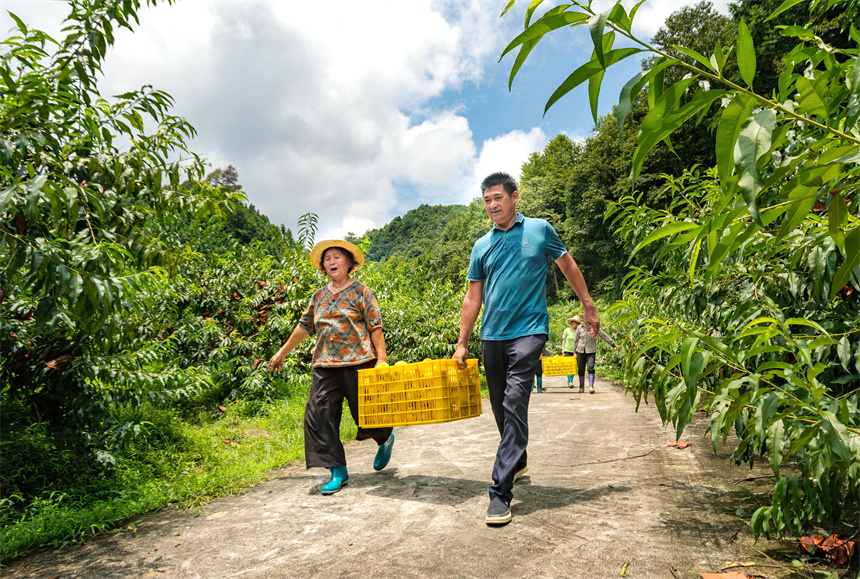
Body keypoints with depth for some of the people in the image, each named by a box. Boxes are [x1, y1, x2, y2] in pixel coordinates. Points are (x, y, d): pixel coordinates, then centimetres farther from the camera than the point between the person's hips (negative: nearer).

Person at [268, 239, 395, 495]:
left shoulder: (361, 292, 0)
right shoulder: (319, 296, 14)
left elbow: (376, 328, -3)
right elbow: (304, 326, 22)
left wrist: (381, 359, -11)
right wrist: (282, 353, 25)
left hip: (359, 362, -5)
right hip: (325, 365, 5)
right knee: (319, 414, -4)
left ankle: (386, 439, 37)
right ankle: (338, 471, 7)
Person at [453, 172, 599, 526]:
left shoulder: (539, 230, 4)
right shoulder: (482, 246, 10)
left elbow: (569, 267, 14)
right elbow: (473, 298, 11)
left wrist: (589, 307, 15)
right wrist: (461, 344, 9)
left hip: (527, 330, -4)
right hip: (491, 336, 4)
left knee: (514, 404, -14)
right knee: (501, 408, 12)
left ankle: (501, 492, -11)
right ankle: (518, 461, 37)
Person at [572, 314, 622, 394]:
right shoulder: (580, 328, 2)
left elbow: (604, 336, 4)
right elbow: (576, 340, 8)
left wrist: (615, 344, 3)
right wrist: (575, 352, 8)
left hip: (591, 351, -1)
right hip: (580, 351, 1)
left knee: (591, 368, -18)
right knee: (581, 370, 4)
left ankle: (591, 387, -22)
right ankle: (581, 387, 19)